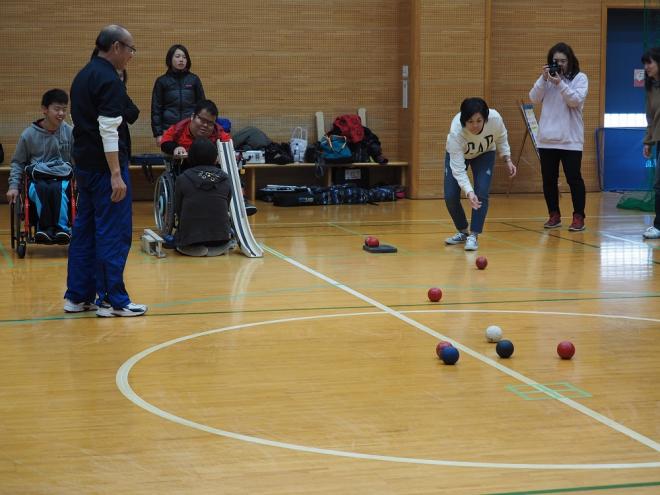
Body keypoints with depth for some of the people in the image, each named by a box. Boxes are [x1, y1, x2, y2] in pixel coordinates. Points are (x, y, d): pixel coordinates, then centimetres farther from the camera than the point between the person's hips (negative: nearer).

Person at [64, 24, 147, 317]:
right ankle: (111, 300, -2)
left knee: (85, 229, 13)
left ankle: (78, 296, 17)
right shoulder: (109, 80, -15)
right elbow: (108, 130, -21)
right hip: (104, 166, -10)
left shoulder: (84, 75, 14)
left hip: (84, 164, 10)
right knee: (113, 232, -4)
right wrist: (116, 175, -22)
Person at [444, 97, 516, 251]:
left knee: (482, 193, -18)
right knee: (450, 196, -7)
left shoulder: (495, 118, -36)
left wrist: (508, 159, -12)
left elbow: (501, 137, -9)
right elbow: (458, 168, -42)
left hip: (485, 154, 1)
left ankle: (473, 236, -9)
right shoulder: (456, 131, -42)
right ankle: (463, 232, 17)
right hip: (457, 153, -1)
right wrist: (469, 191, -53)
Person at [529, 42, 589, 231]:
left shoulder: (580, 78, -1)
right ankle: (554, 215, 18)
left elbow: (576, 101, -14)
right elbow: (534, 98, -1)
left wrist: (560, 83, -21)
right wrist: (544, 79, -13)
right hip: (547, 138, 4)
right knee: (549, 179, 7)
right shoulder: (546, 77, 8)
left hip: (570, 139, -4)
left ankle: (578, 217, 3)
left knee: (574, 178, -2)